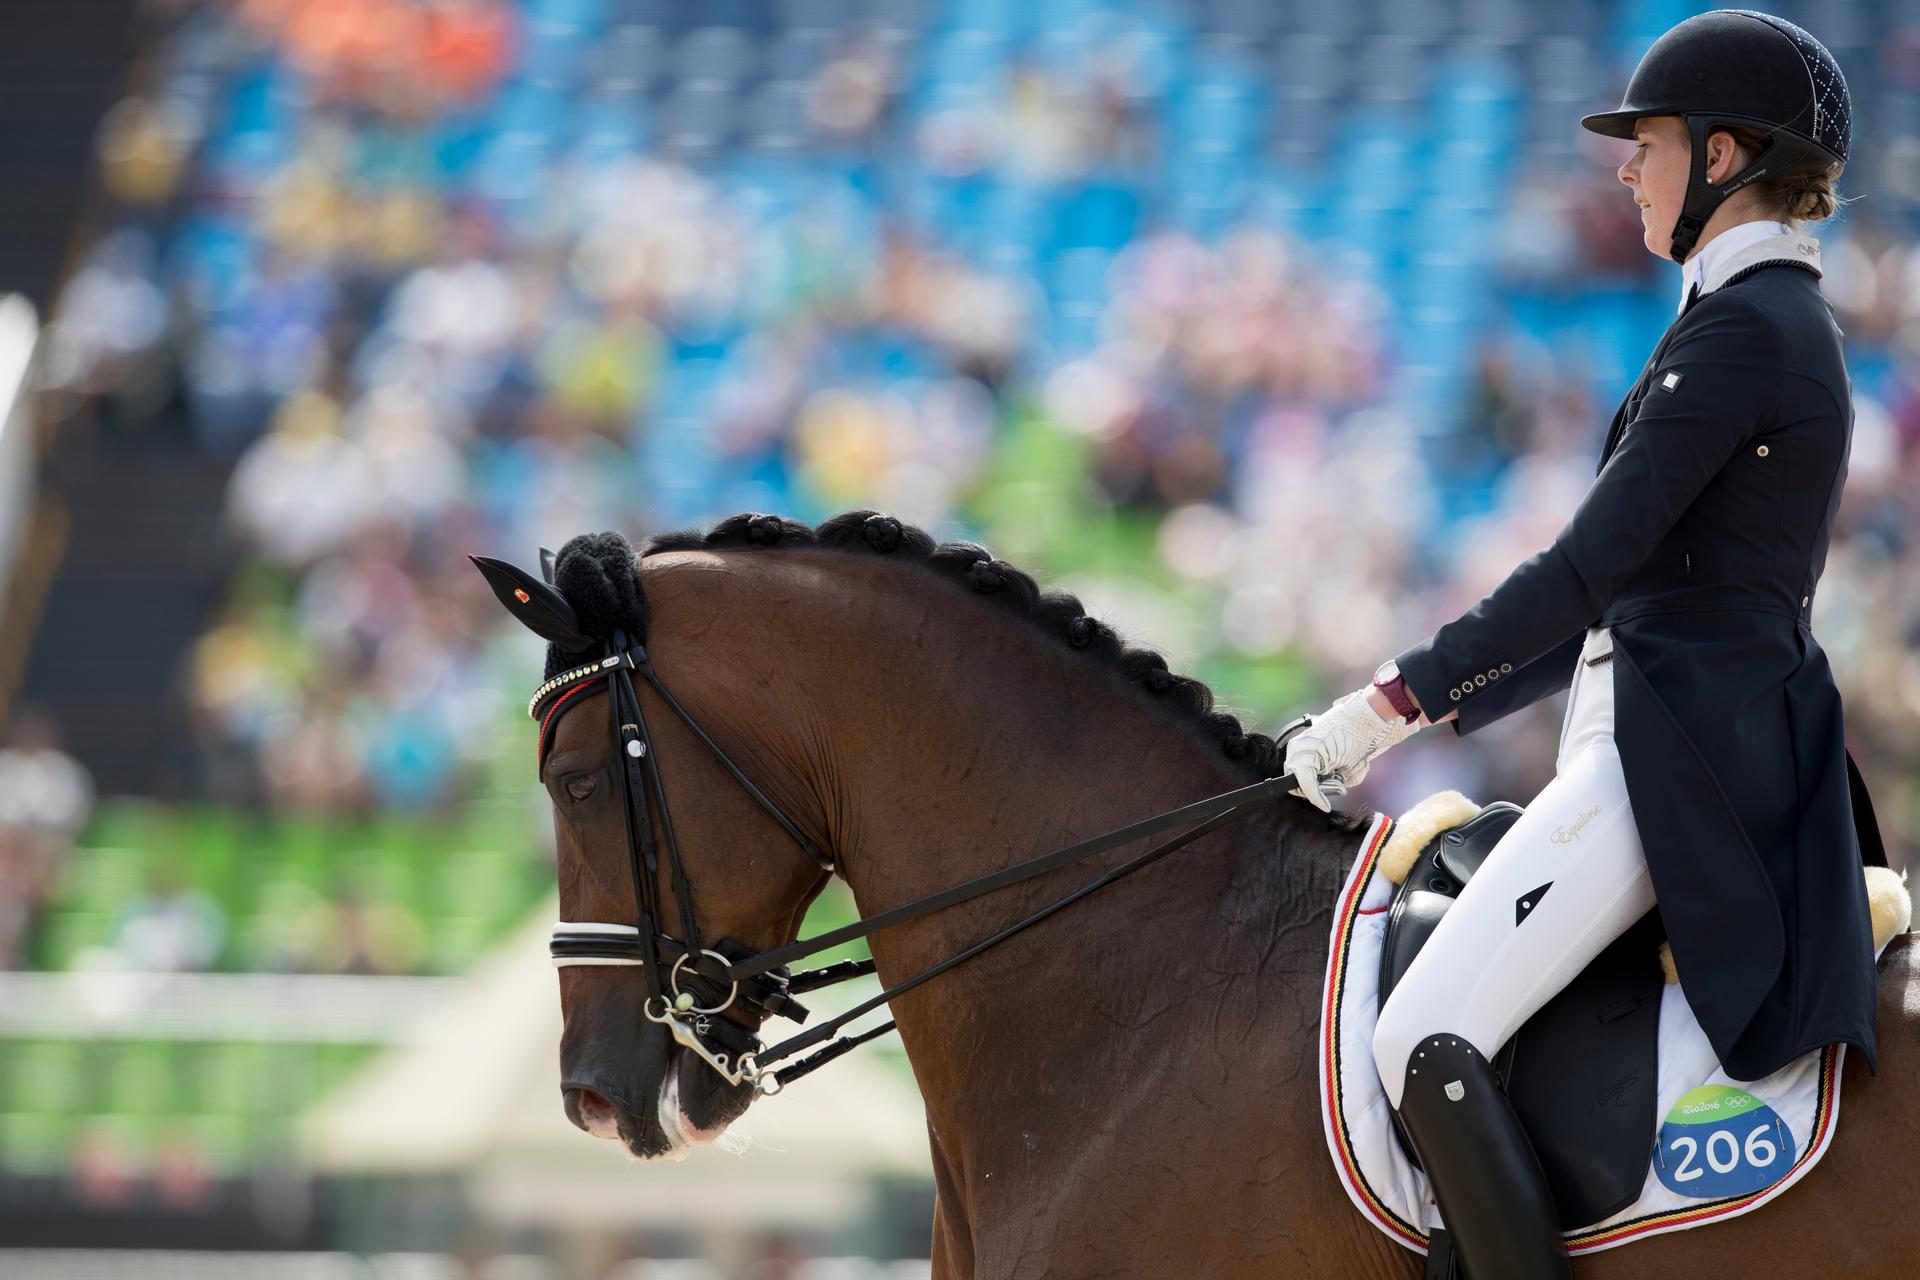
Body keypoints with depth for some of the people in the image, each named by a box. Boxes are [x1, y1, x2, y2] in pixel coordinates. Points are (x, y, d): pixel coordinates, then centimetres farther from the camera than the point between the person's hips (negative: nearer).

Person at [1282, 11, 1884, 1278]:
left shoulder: (1742, 326, -14)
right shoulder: (1781, 320, 18)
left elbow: (1589, 568, -19)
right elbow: (1630, 591, 23)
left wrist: (1398, 700, -15)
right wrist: (1443, 702, 20)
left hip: (1683, 763, -11)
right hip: (1714, 733, 11)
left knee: (1424, 1041, -21)